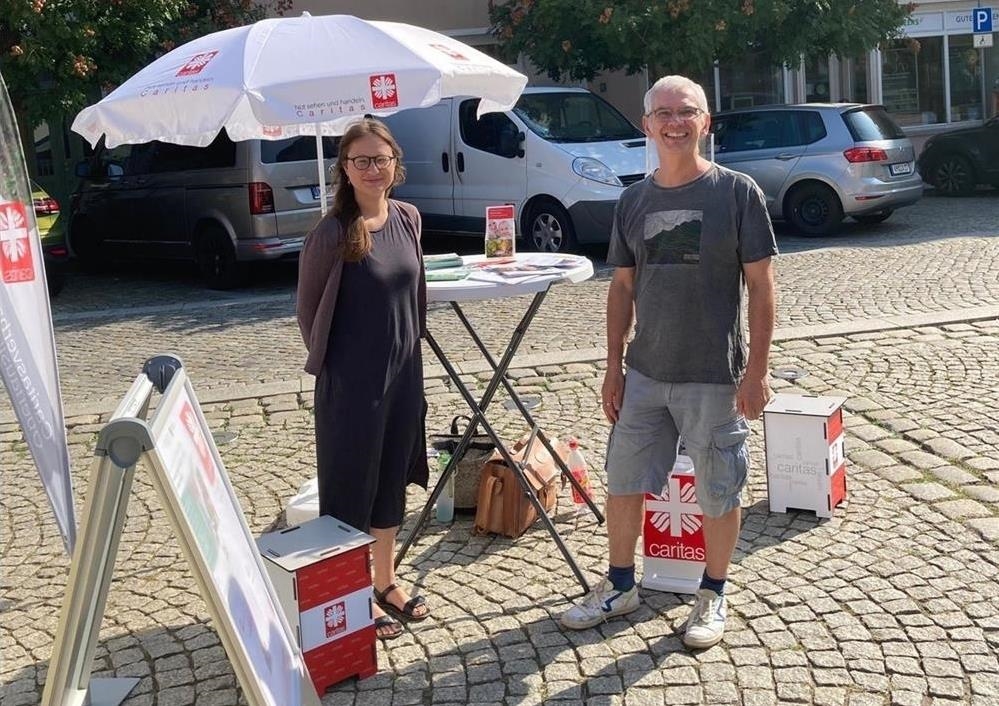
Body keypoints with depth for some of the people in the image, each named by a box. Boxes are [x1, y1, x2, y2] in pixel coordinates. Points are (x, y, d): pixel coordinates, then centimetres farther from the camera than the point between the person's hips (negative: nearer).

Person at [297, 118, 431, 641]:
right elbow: (307, 307, -4)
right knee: (352, 486, 6)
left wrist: (409, 349, 14)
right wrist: (327, 359, 2)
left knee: (393, 480, 17)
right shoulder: (332, 233, -15)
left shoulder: (407, 219, 2)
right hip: (351, 381, -6)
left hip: (405, 372, 6)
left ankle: (386, 582, 33)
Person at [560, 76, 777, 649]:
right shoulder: (634, 201, 5)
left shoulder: (737, 192, -7)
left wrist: (757, 368, -12)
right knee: (623, 483, 13)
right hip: (644, 373, 4)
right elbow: (623, 288, 10)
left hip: (714, 378, -4)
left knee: (719, 493, 8)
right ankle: (620, 585, 32)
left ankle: (714, 595, 28)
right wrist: (614, 367, 7)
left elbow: (761, 286, -7)